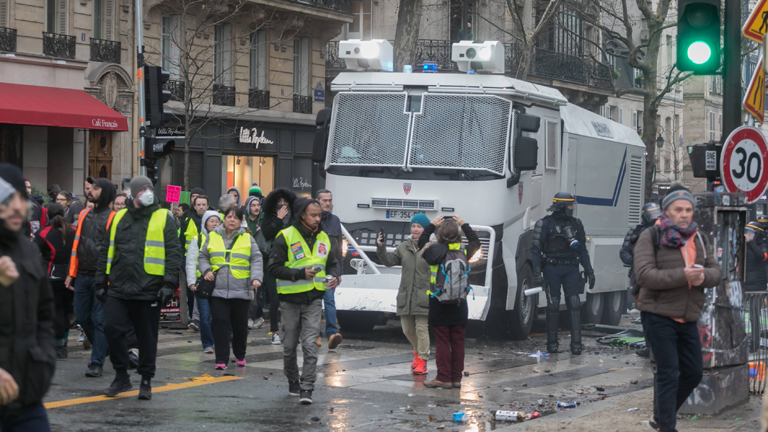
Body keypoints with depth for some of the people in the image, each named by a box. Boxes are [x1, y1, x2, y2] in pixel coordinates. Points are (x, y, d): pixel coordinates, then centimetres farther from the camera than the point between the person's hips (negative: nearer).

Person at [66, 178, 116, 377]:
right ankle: (102, 348, 29)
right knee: (82, 317, 9)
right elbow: (76, 244, 16)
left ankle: (97, 363, 1)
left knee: (99, 320, -3)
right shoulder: (84, 215, 14)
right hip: (83, 276, 6)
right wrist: (72, 273, 12)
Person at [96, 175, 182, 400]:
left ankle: (146, 381, 18)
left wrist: (169, 284, -12)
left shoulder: (163, 218, 2)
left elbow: (174, 253, -3)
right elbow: (106, 252, 16)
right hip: (118, 289, 3)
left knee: (147, 337, 5)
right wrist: (101, 282, 12)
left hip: (149, 290, -3)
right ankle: (121, 376, 10)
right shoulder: (119, 218, 12)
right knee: (112, 328, -6)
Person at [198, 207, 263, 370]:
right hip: (218, 290, 0)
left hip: (242, 291, 0)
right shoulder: (212, 236, 9)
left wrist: (256, 278, -13)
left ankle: (240, 356, 27)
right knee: (220, 324, -8)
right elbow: (202, 257, 15)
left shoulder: (247, 239, 7)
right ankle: (221, 360, -4)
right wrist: (206, 270, -3)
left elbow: (256, 260, 3)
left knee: (240, 325, 7)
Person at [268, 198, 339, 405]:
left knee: (310, 344, -9)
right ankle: (293, 381, 30)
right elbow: (274, 268, -10)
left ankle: (307, 388, -9)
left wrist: (334, 277, 0)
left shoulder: (323, 238, 9)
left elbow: (331, 263, 22)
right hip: (291, 299, -2)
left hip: (313, 300, 2)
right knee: (290, 345, 9)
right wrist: (300, 274, -21)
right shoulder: (286, 237, -7)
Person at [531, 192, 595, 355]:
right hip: (552, 269, -3)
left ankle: (576, 343, -6)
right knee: (553, 305, 0)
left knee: (574, 304, -5)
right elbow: (535, 250, -6)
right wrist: (536, 274, -14)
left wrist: (589, 271, 10)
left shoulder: (576, 224, 10)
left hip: (571, 268, 3)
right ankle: (552, 343, 11)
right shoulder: (545, 224, -4)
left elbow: (582, 250, 16)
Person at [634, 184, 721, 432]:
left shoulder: (698, 239, 12)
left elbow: (716, 272, 8)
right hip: (659, 316, -7)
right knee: (668, 374, -8)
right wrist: (683, 276, -27)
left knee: (693, 373, 12)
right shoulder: (650, 238, -8)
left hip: (688, 319, 7)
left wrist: (703, 276, -17)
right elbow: (644, 275, -19)